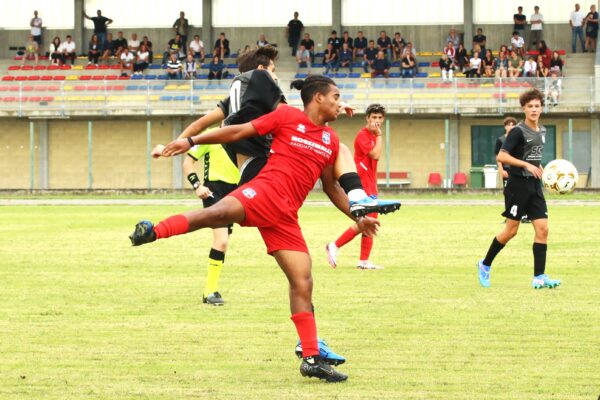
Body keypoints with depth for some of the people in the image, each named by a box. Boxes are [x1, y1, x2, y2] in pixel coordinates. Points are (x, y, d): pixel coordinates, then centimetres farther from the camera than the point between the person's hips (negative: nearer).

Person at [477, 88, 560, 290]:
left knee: (542, 228, -4)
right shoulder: (518, 131, -12)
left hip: (535, 186, 7)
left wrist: (539, 168, 9)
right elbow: (501, 156, -19)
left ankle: (539, 277, -3)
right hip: (518, 184, -7)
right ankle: (485, 265, 18)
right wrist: (527, 165, -22)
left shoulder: (542, 131, 12)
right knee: (511, 230, -1)